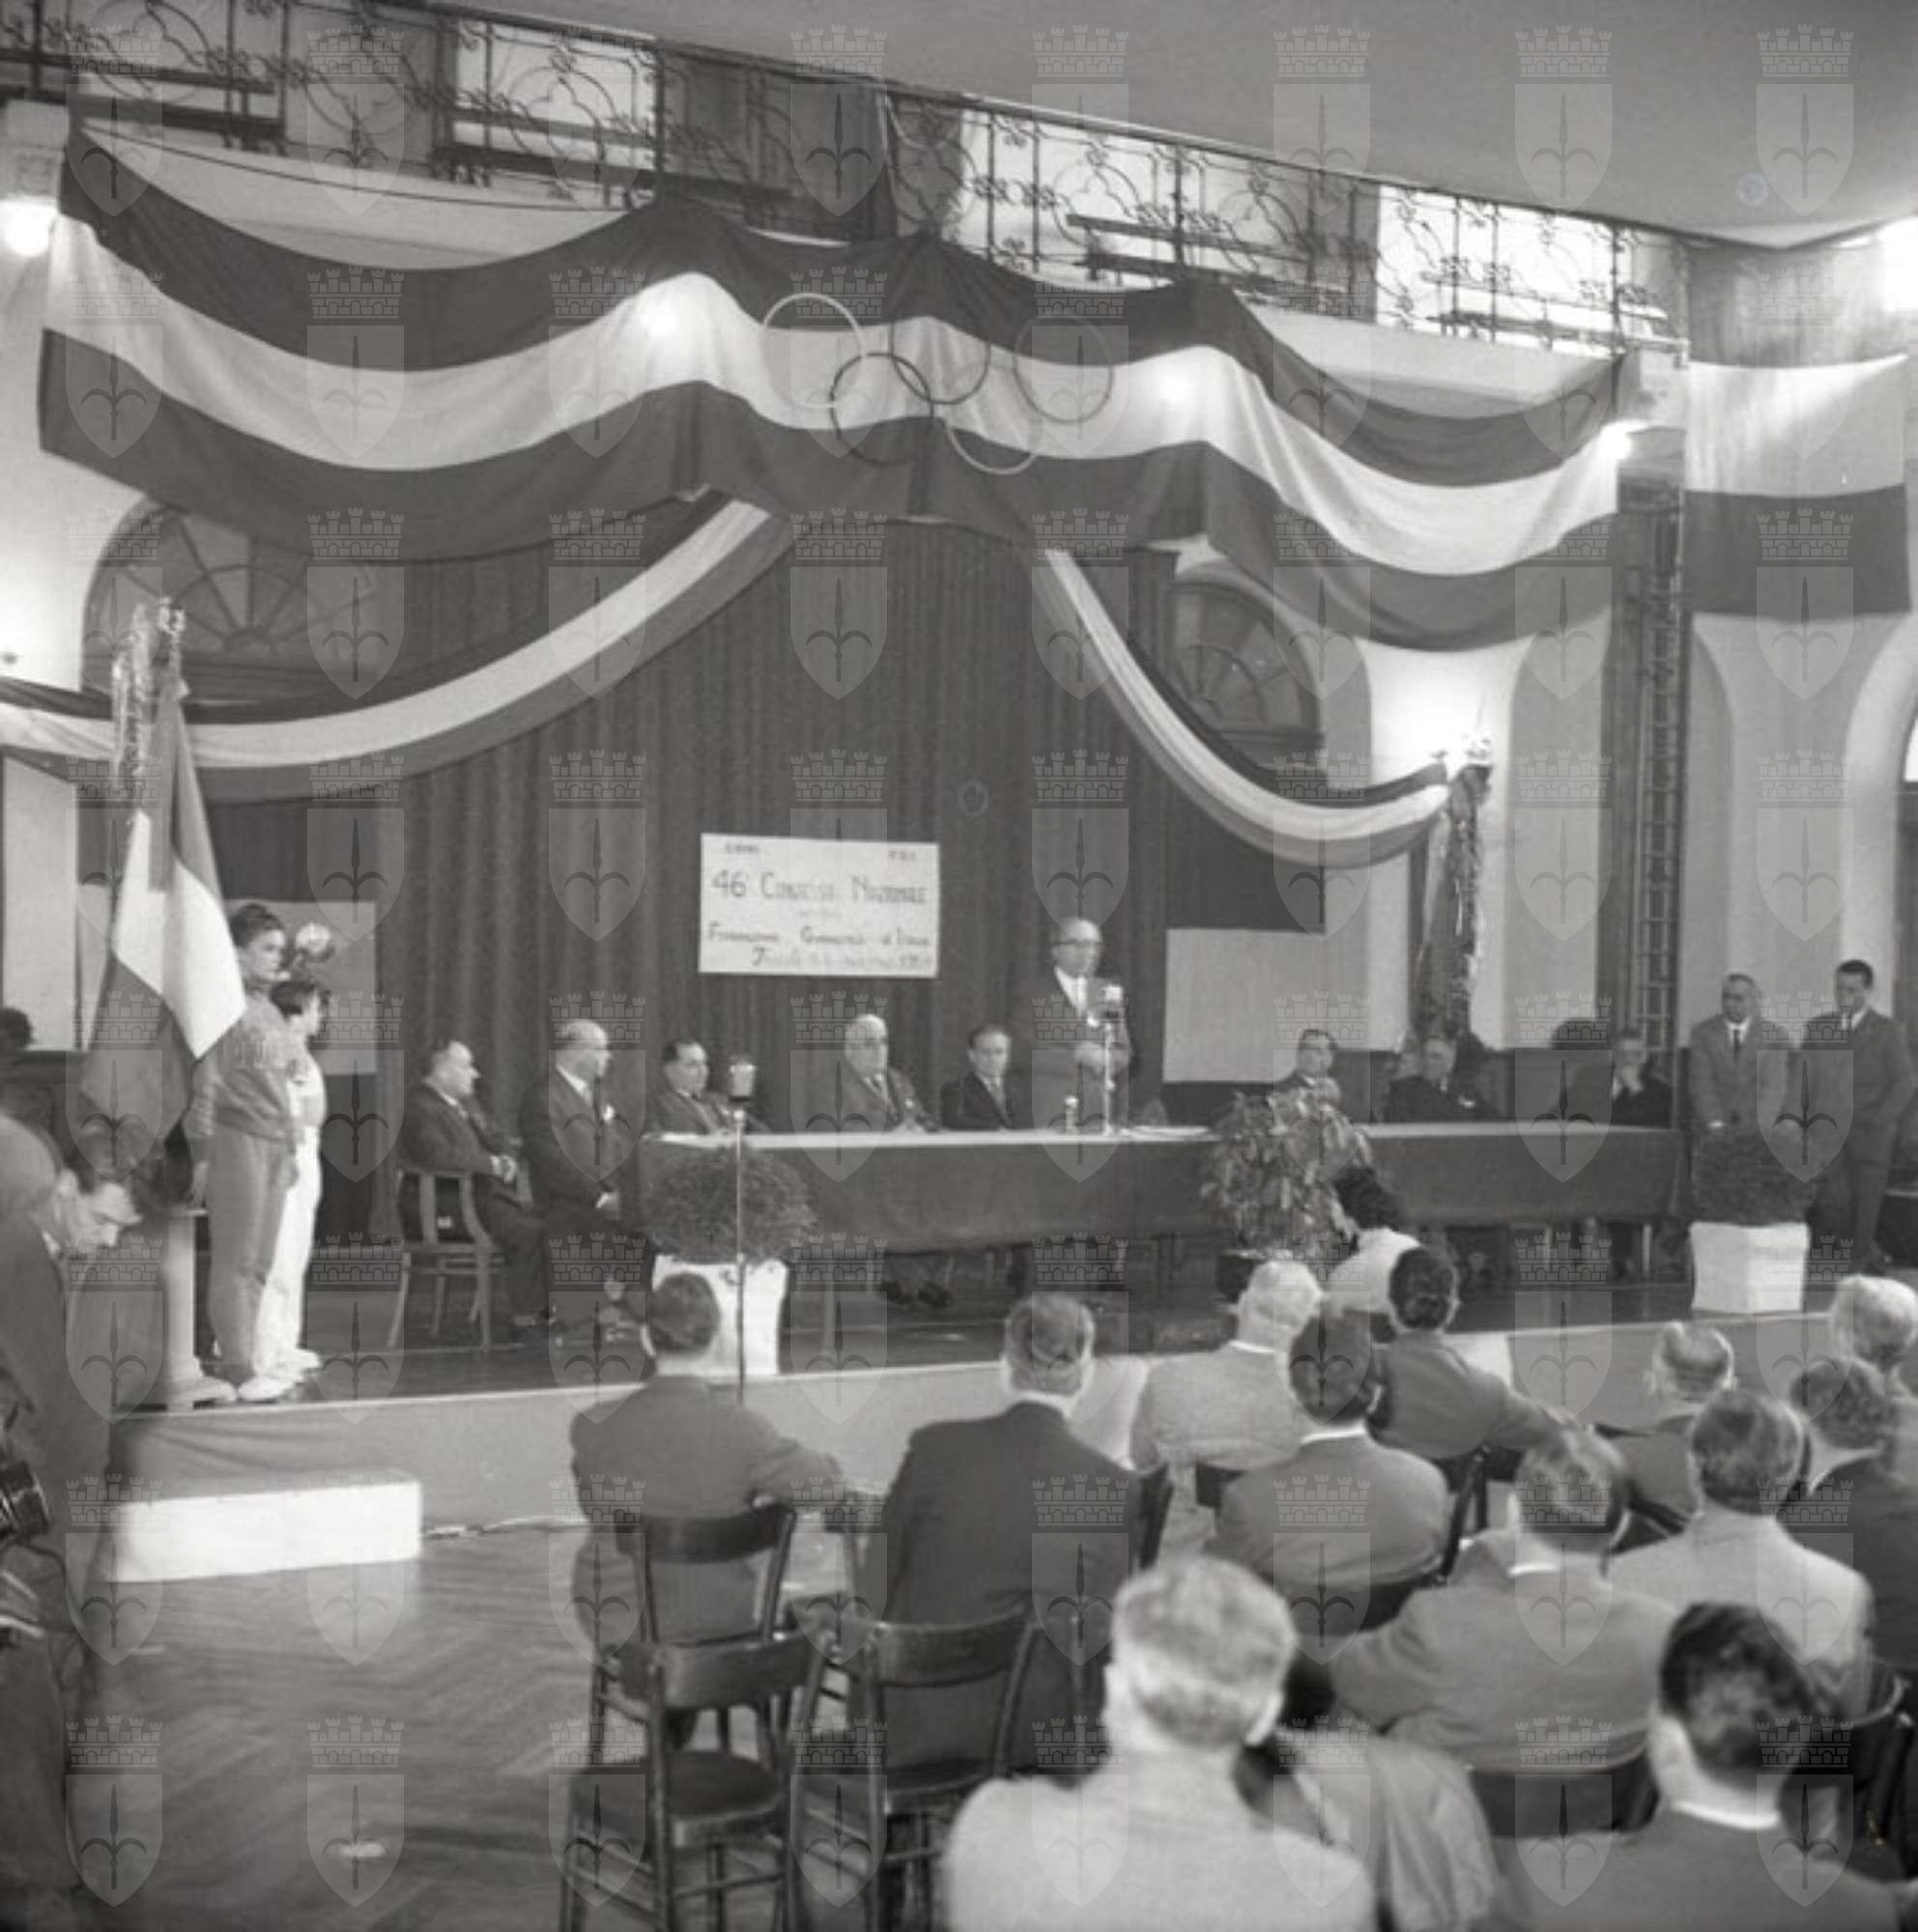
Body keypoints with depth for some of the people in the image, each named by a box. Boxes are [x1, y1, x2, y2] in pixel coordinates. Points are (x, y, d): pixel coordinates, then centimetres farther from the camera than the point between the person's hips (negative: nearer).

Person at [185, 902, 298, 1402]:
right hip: (235, 1139, -8)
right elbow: (204, 1083, -10)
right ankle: (237, 1368, -6)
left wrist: (291, 1146, 21)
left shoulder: (270, 1009, 20)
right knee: (235, 1260, -7)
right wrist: (202, 1152, -14)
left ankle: (244, 1362, 10)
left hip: (274, 1145, 8)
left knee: (259, 1264, 7)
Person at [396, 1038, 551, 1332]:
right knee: (528, 1231, -22)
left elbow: (495, 1138, 23)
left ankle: (544, 1307, -3)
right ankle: (525, 1317, -11)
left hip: (486, 1189, 9)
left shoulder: (466, 1100, 15)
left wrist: (508, 1161, -1)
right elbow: (439, 1155, -30)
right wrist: (492, 1163, -22)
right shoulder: (420, 1107, -15)